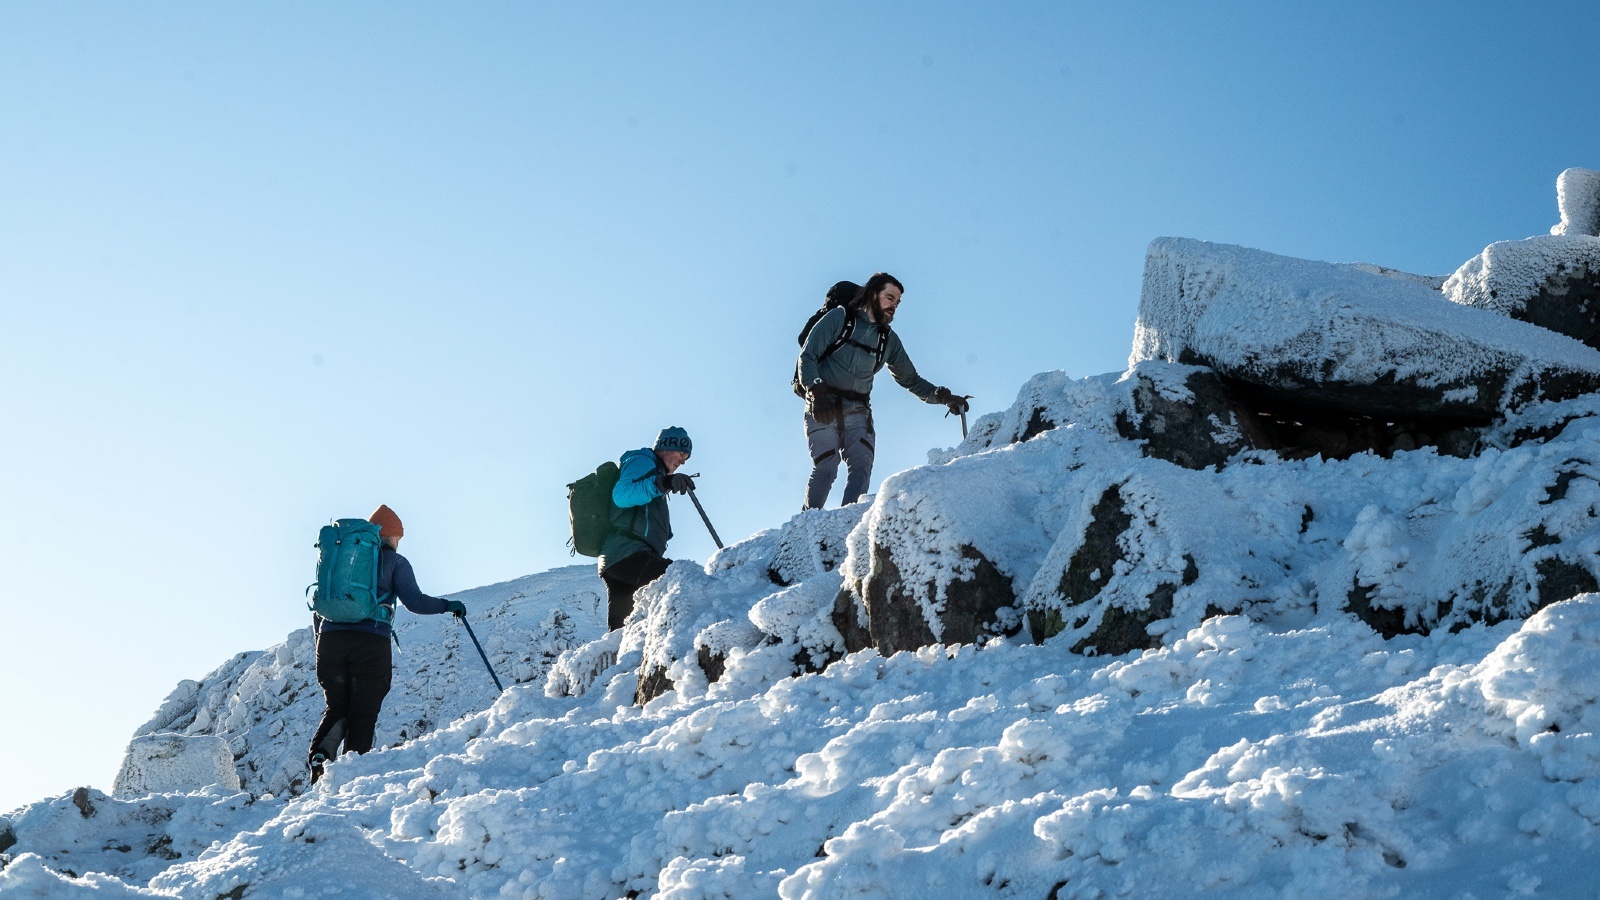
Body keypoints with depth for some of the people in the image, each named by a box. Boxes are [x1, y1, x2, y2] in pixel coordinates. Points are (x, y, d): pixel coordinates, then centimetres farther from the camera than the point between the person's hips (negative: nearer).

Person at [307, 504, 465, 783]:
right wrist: (449, 605, 11)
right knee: (363, 715, 5)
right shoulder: (394, 561, 9)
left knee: (337, 708, 16)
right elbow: (414, 601, -3)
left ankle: (320, 753, -11)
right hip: (371, 644, -4)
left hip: (330, 639, 4)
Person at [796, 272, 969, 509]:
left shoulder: (889, 340, 14)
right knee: (826, 468, -17)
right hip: (823, 408, -4)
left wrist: (943, 396, 6)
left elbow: (910, 380, 21)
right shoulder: (839, 318, -1)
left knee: (861, 468, -14)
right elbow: (808, 356, -6)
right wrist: (817, 392, -22)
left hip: (858, 412, 5)